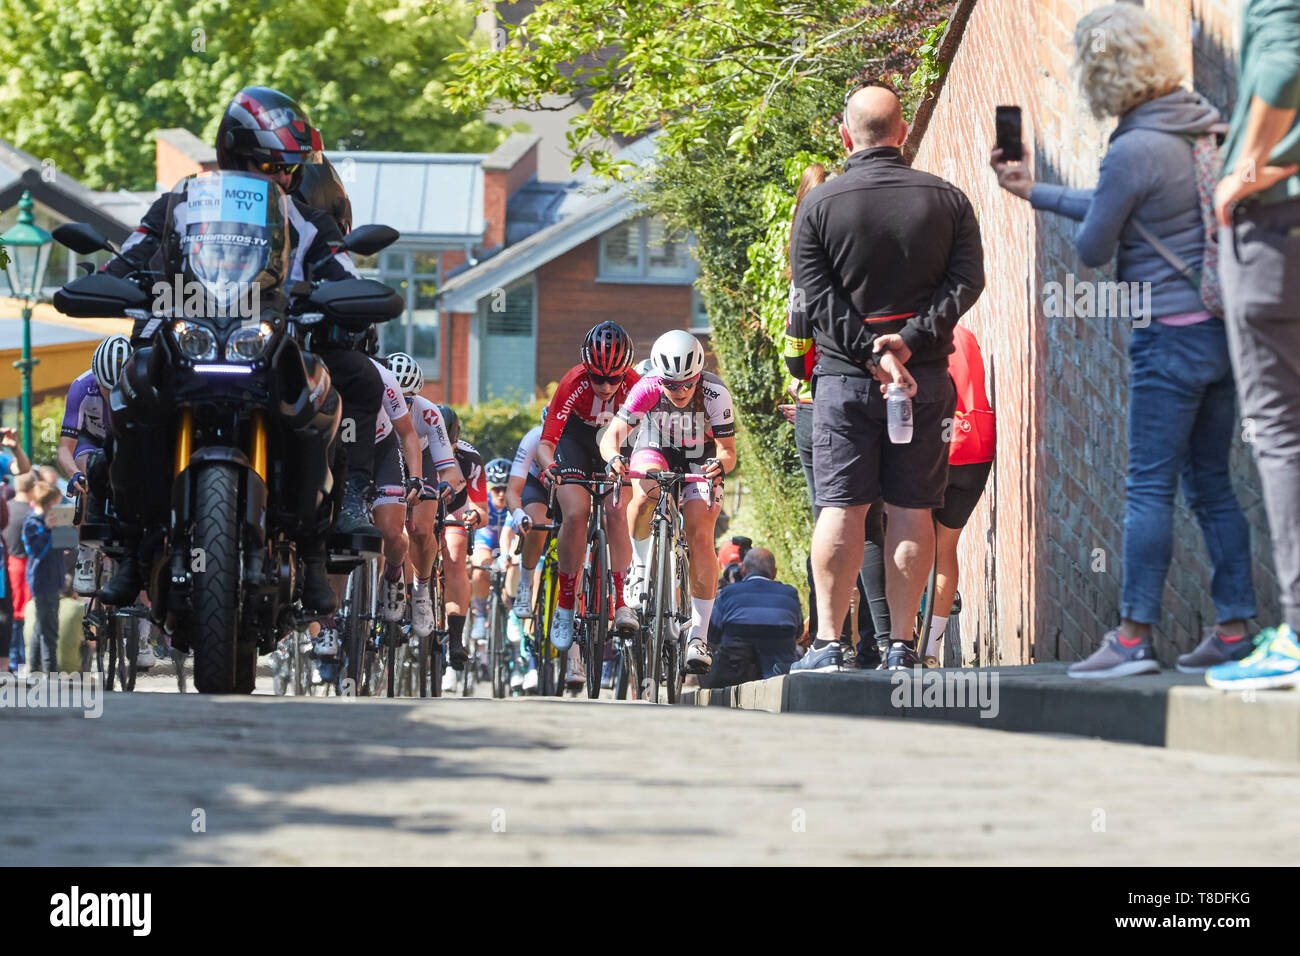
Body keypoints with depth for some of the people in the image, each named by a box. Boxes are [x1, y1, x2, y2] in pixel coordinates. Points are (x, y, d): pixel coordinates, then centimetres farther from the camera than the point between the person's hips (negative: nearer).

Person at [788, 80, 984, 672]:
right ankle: (901, 643, 1)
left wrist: (870, 353, -12)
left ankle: (828, 643, -3)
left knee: (842, 507, 0)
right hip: (926, 376, 1)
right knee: (912, 508, 3)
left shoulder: (818, 205, -1)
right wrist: (910, 341, -13)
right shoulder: (948, 200, 4)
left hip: (845, 375, -1)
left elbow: (816, 296, -8)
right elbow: (967, 281, -5)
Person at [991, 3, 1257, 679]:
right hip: (1224, 326, 8)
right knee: (1210, 483, 11)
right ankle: (1235, 628, 9)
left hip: (1170, 334, -8)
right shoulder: (1203, 124, 9)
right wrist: (1034, 192, 25)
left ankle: (1133, 636, -6)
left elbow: (1091, 248, -6)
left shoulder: (1132, 152, -17)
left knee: (1149, 486, -5)